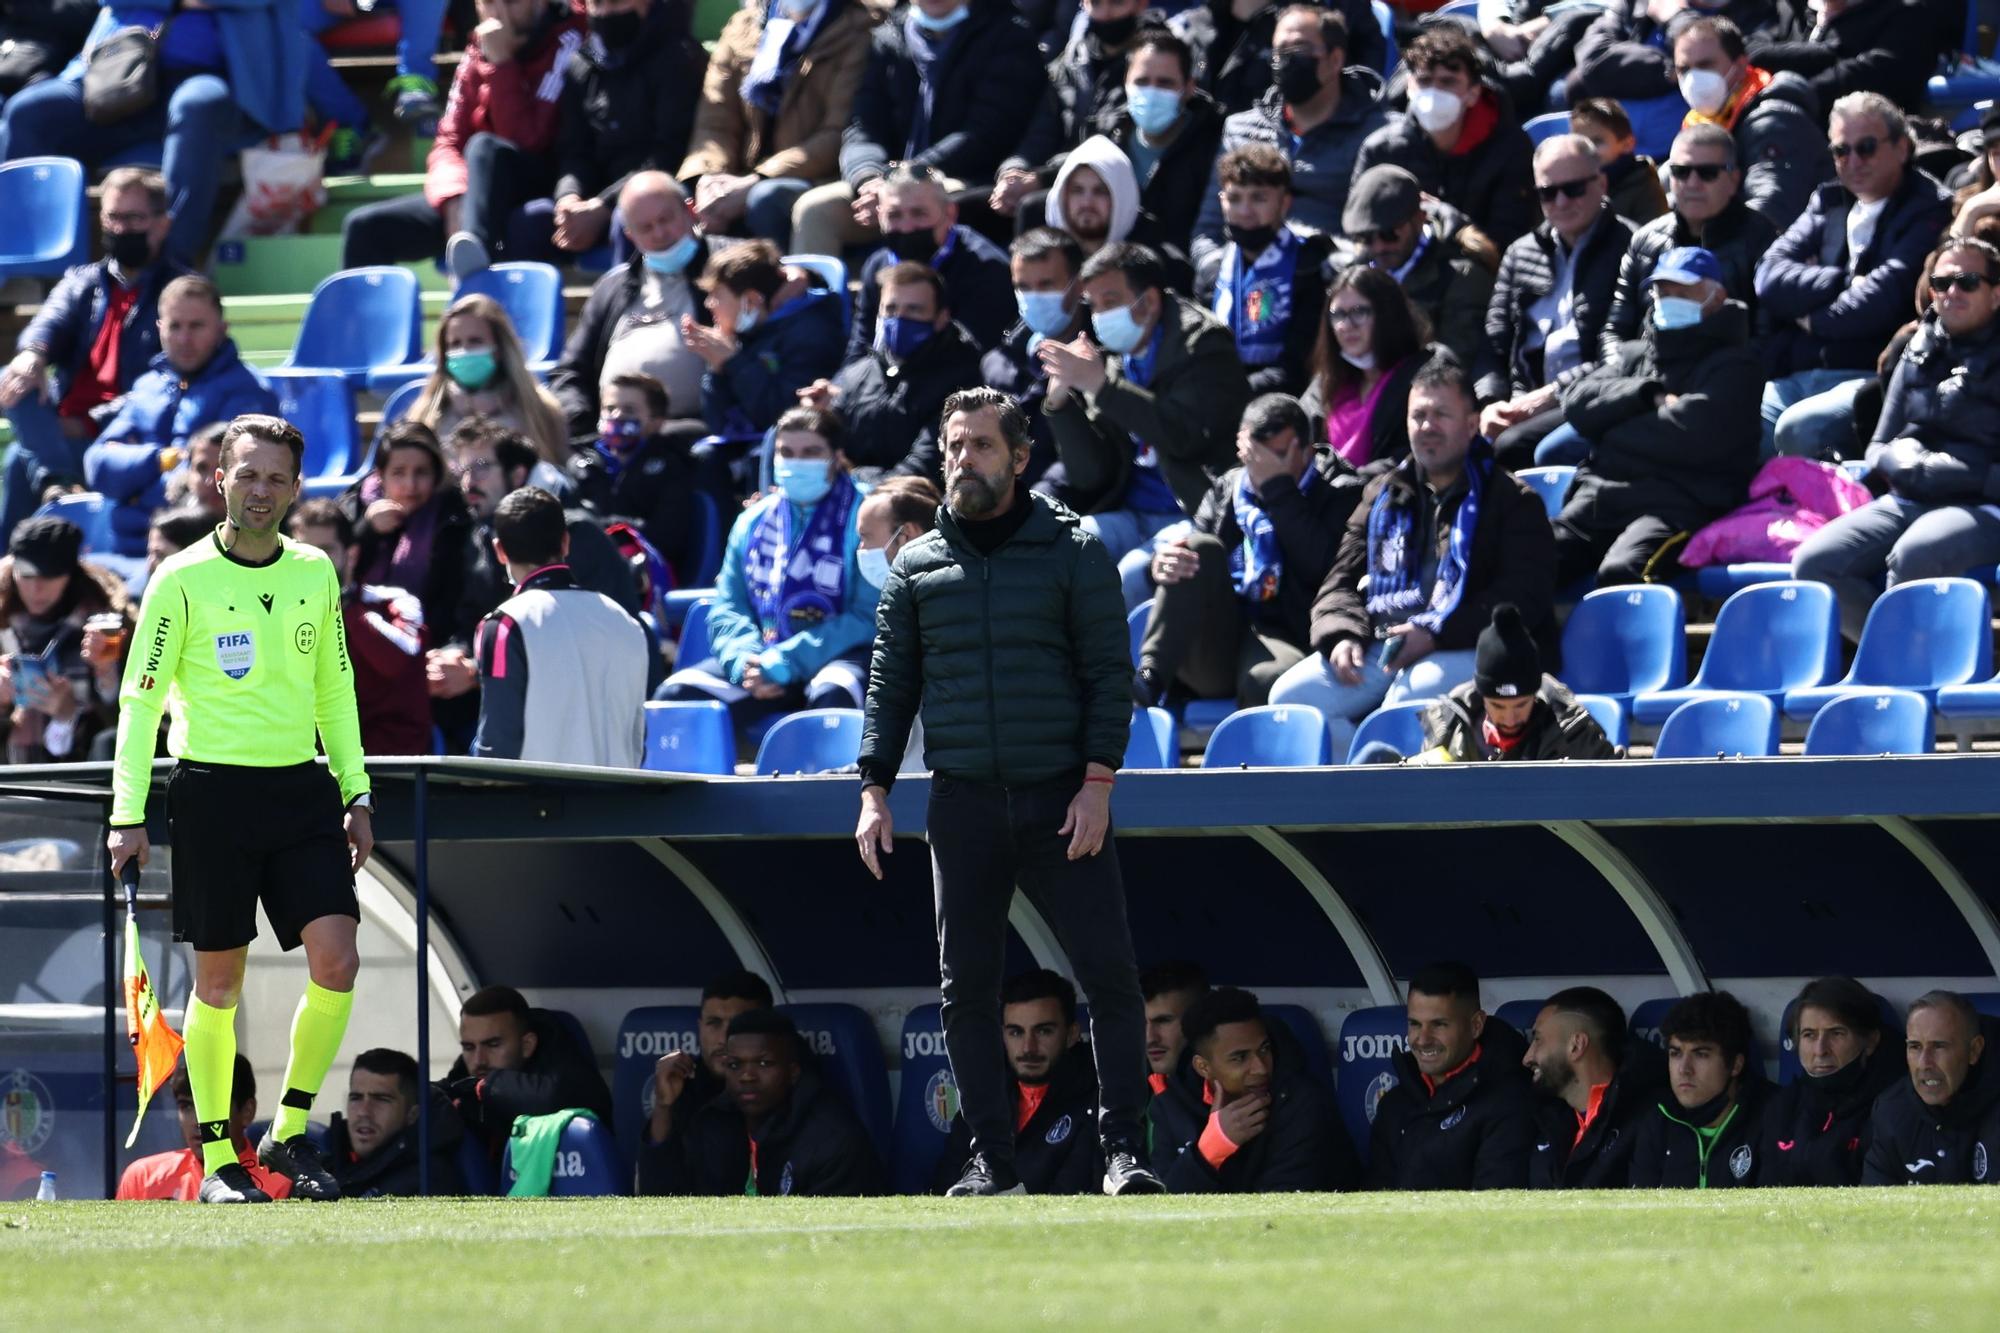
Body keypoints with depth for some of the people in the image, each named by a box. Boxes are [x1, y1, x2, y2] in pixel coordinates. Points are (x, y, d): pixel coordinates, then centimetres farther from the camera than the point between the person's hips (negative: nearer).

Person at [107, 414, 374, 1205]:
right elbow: (139, 699, -4)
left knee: (337, 963, -9)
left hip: (300, 789, 4)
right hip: (213, 790, -4)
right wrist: (127, 815, -9)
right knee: (218, 981, 1)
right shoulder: (182, 579, -5)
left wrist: (355, 796, 14)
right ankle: (217, 1160, 10)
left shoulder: (315, 574, 9)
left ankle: (290, 1133, 6)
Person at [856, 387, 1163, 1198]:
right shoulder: (916, 567, 12)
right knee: (966, 987, 2)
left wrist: (1097, 780, -9)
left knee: (1108, 971, -10)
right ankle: (992, 1159, 8)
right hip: (963, 798, 3)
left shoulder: (1072, 551, 4)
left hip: (1062, 798, -3)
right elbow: (891, 684, 13)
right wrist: (874, 790, 3)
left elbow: (1110, 673, 1)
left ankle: (1121, 1147, -5)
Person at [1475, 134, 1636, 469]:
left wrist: (1550, 396, -13)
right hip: (1525, 402, 5)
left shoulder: (1629, 249, 2)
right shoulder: (1520, 254, 22)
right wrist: (1490, 402, -3)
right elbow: (1493, 344, 17)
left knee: (1513, 445, -32)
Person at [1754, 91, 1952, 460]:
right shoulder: (1828, 204, 21)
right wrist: (1846, 282, -5)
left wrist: (1813, 319, 2)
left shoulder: (1931, 212, 2)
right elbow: (1770, 277, 6)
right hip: (1795, 376, 5)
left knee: (1798, 430, -34)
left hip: (1871, 376, -5)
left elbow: (1884, 298, -12)